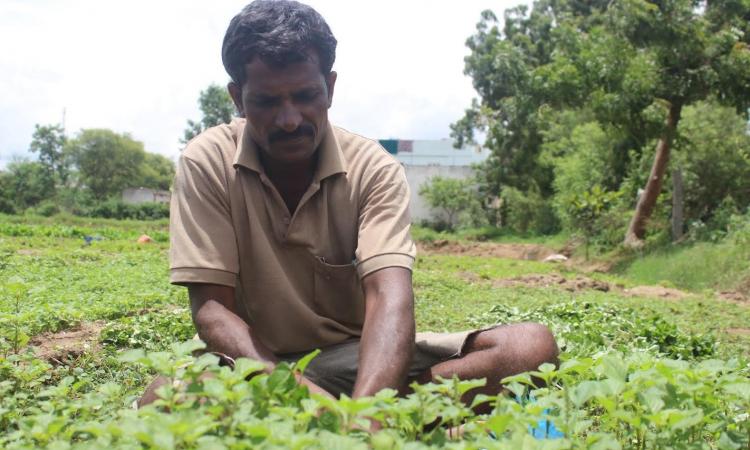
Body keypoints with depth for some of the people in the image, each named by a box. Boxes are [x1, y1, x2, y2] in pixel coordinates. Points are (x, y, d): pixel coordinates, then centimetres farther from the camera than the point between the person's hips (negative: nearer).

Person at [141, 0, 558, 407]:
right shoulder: (207, 163, -10)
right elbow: (211, 307, -13)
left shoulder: (375, 168, -10)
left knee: (532, 346, -20)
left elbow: (390, 297, -24)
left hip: (360, 356, 2)